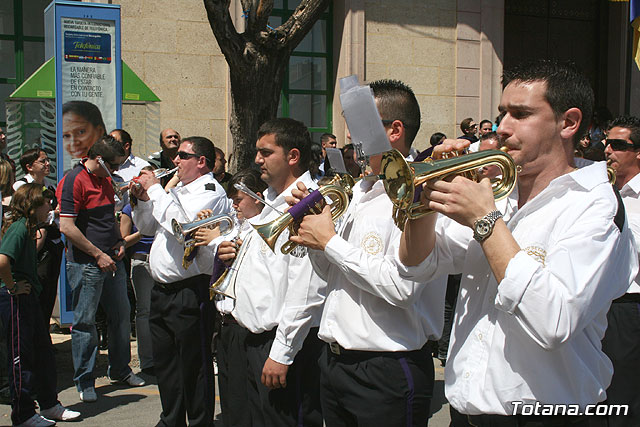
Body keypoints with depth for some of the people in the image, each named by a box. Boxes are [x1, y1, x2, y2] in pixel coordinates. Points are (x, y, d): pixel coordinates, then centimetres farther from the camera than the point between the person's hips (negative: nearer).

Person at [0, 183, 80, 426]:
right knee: (22, 357, 0)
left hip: (28, 297, 10)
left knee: (44, 353, 14)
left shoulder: (28, 227, 13)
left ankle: (49, 405, 25)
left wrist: (41, 233, 17)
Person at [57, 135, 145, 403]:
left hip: (111, 260, 8)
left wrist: (119, 242, 9)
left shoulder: (106, 180, 15)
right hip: (85, 265, -8)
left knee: (121, 316, 13)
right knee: (85, 322, 1)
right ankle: (84, 381, 12)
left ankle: (120, 369, 29)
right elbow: (67, 227, -18)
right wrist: (98, 255, -16)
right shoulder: (74, 181, -12)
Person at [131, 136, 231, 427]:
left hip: (190, 291, -9)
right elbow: (147, 228, 23)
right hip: (161, 290, 9)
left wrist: (155, 189, -16)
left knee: (194, 365, 0)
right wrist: (143, 199, 5)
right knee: (165, 363, 19)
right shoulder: (177, 190, 18)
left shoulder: (211, 192, -10)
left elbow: (183, 224, -25)